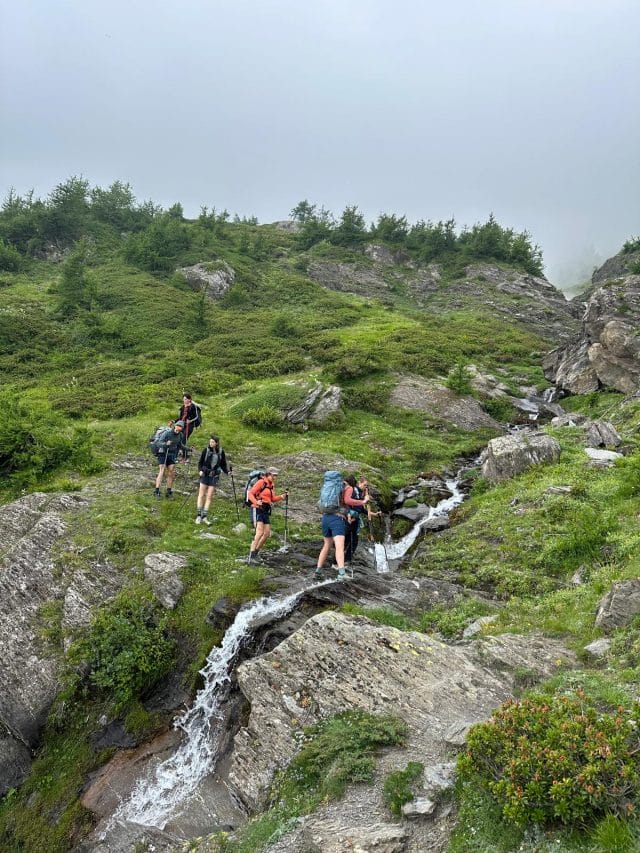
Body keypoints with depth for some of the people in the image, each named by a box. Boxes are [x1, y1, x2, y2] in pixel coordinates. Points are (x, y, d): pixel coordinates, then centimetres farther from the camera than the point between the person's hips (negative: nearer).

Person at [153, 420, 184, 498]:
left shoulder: (180, 435, -1)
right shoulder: (167, 433, -20)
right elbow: (159, 443, -25)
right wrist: (166, 444, -44)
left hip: (172, 455, 5)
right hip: (163, 453, -5)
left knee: (171, 473, 2)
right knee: (162, 471, -14)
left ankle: (169, 492, 10)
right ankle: (157, 490, -17)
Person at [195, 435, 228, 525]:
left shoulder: (221, 452, -1)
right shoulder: (206, 450, -4)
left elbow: (223, 465, 9)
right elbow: (200, 462, 1)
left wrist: (227, 471, -6)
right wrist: (200, 470, -15)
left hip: (214, 476, 1)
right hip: (205, 475, -1)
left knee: (209, 497, 2)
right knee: (201, 495, 1)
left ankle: (205, 517, 6)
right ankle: (198, 515, 7)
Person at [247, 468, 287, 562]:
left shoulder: (272, 485, 14)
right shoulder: (261, 482, -10)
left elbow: (273, 499, 20)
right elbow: (250, 494, -13)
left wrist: (283, 496, 6)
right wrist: (256, 502, -30)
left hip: (266, 510, 9)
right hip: (258, 509, -9)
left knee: (267, 533, 8)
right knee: (260, 532, -19)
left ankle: (255, 553, 22)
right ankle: (251, 557, -20)